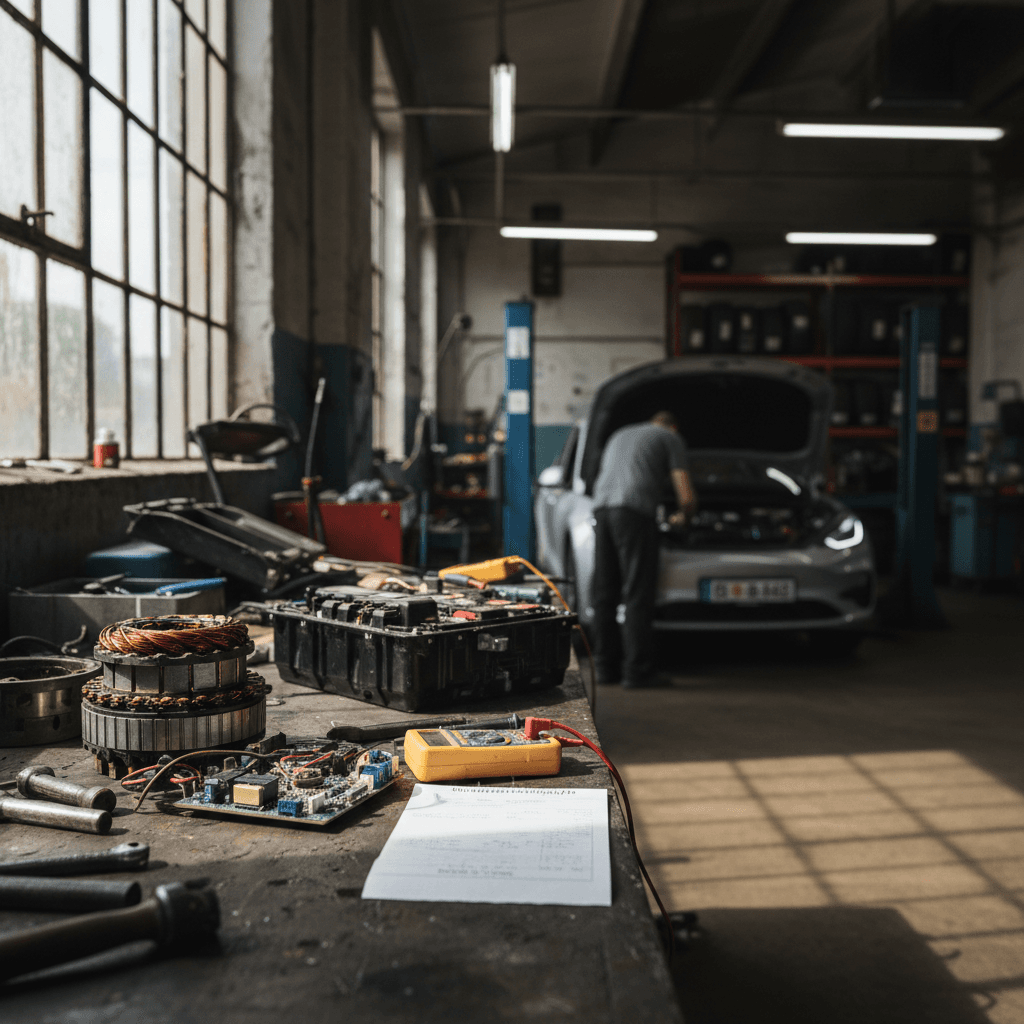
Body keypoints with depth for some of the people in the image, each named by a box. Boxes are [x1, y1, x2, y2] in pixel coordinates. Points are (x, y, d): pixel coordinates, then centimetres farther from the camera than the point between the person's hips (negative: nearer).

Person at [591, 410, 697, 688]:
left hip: (601, 508, 6)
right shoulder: (671, 438, 15)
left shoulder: (619, 435, 33)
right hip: (634, 511, -6)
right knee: (638, 595, -4)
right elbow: (687, 498, 8)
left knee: (605, 595, 10)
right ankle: (637, 670, -4)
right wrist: (682, 515, 29)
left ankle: (606, 667, 14)